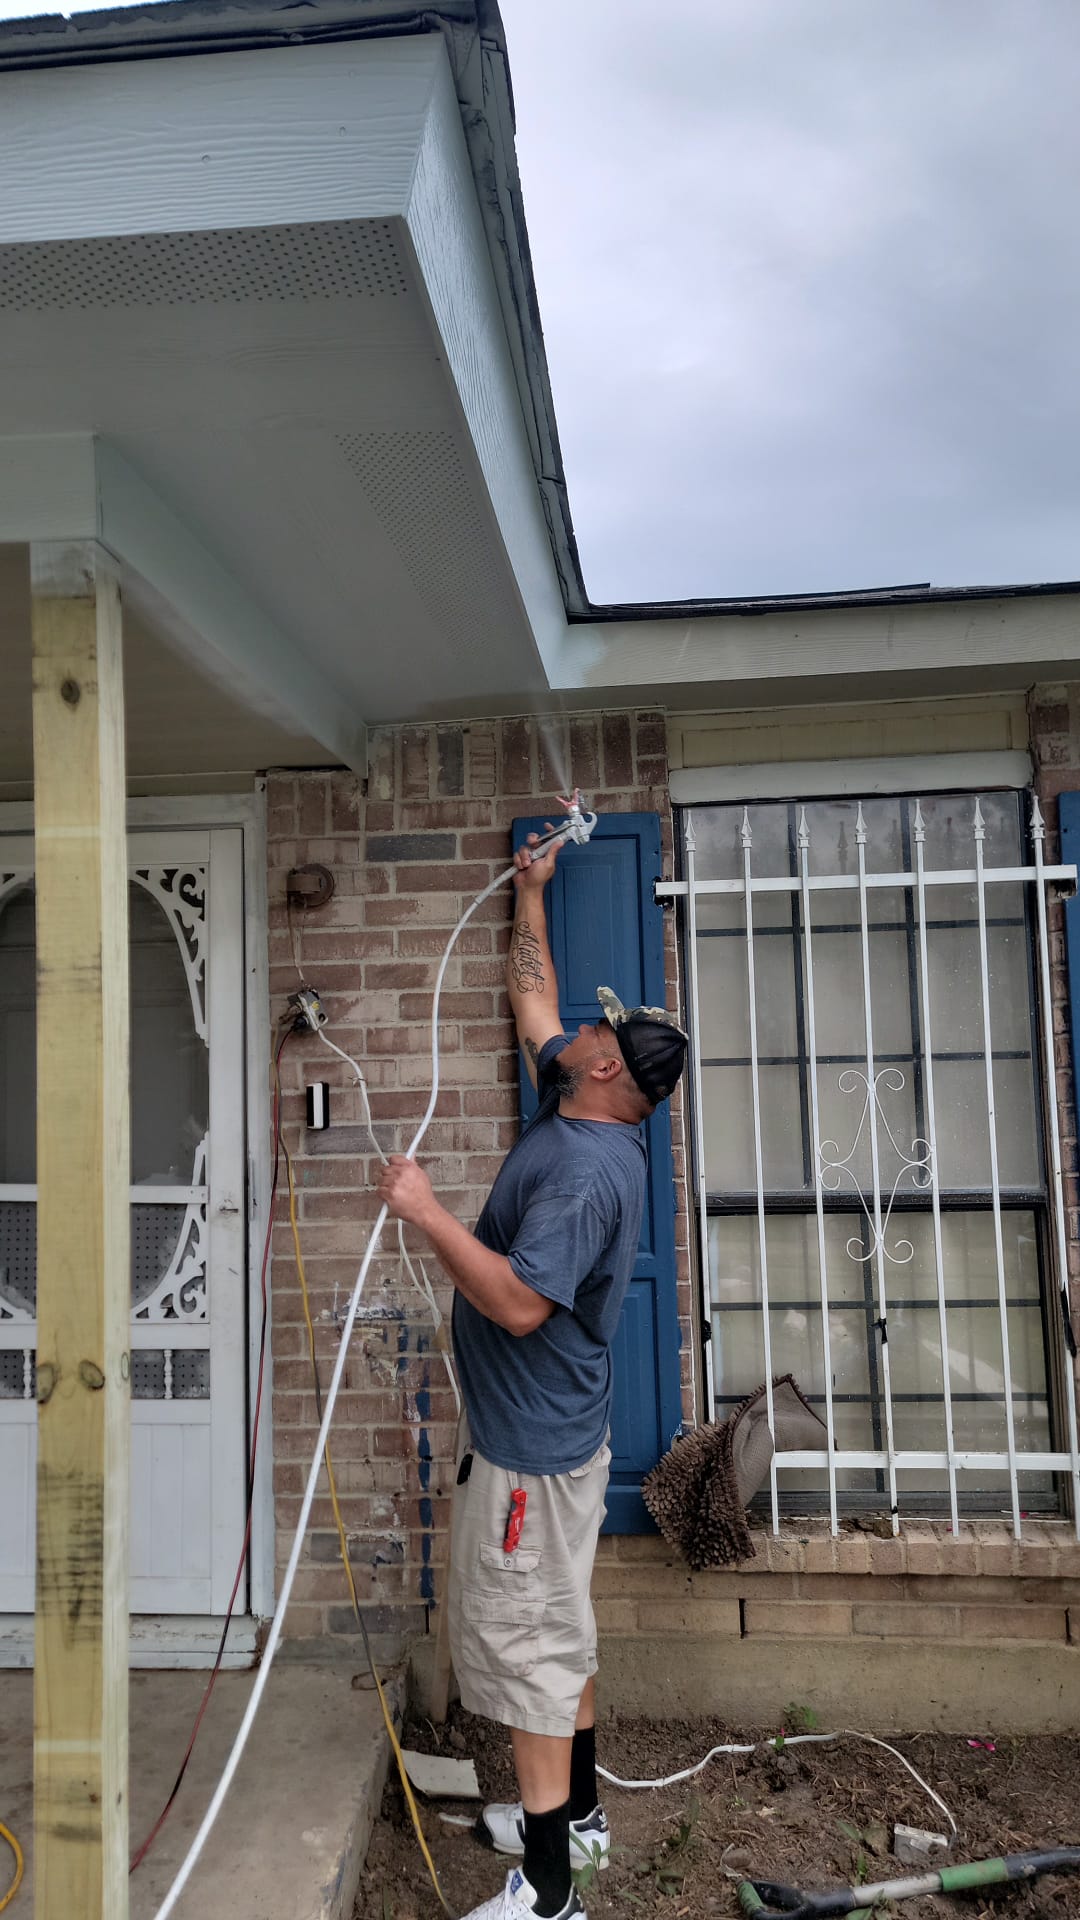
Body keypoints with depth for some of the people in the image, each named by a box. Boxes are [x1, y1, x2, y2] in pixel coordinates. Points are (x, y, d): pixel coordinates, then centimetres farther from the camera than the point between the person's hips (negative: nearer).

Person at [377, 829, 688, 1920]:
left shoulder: (586, 1171, -26)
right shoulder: (573, 1115, 2)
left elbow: (520, 1302, -32)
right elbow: (533, 993, 16)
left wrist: (426, 1213, -27)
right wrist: (530, 892, 23)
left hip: (530, 1447, -10)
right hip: (536, 1431, 10)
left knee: (526, 1647, 1)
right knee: (557, 1636, 21)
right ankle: (577, 1816, 39)